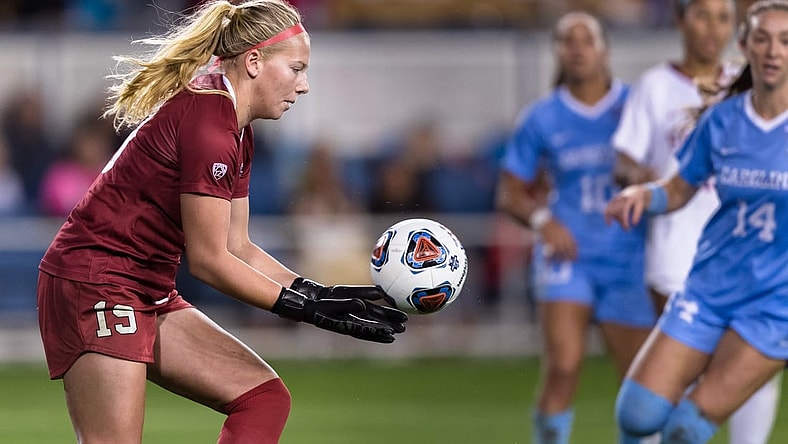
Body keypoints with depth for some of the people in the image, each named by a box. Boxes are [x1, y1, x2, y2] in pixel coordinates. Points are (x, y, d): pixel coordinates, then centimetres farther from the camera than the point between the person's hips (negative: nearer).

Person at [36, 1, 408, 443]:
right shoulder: (208, 122, -19)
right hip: (96, 286, -11)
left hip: (150, 296, 11)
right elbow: (209, 260, -18)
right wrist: (310, 308, -13)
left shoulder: (237, 134, 12)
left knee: (265, 397, 3)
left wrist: (325, 296, 5)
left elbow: (238, 248, 14)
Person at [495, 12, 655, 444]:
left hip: (628, 259, 1)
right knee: (563, 366, -20)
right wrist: (542, 219, -11)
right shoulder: (540, 119, 3)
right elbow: (509, 192, 7)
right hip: (567, 254, -1)